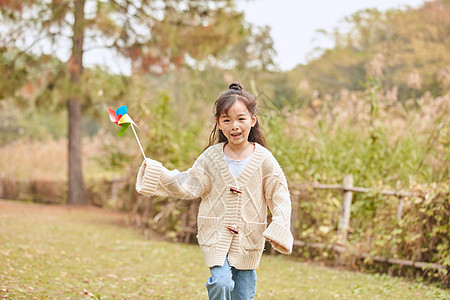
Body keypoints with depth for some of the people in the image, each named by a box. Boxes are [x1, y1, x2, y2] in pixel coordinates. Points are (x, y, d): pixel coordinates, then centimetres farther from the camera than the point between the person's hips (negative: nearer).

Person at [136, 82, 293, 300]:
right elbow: (190, 185, -1)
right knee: (221, 282, -17)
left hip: (249, 238, 0)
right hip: (216, 232, 0)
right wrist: (158, 174, -10)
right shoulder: (212, 157, -3)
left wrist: (279, 230, -15)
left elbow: (279, 196, -4)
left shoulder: (263, 159, -7)